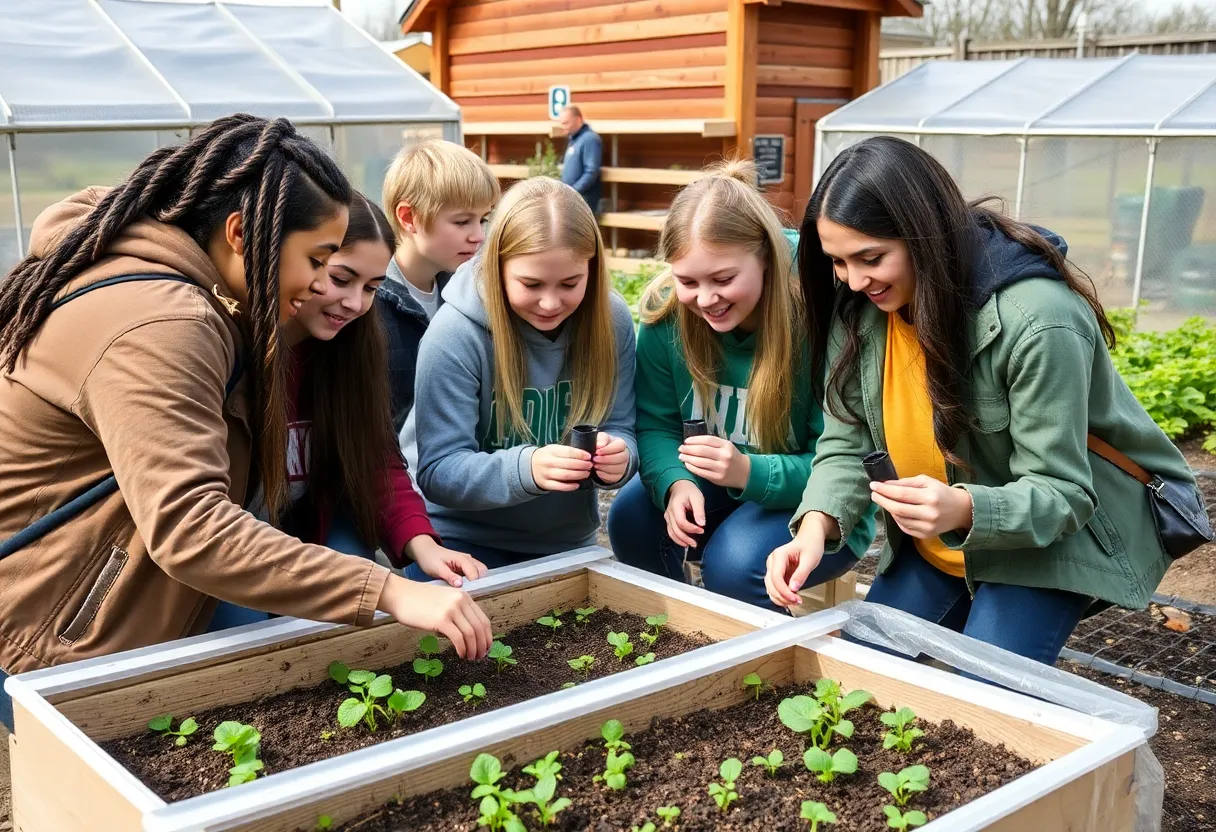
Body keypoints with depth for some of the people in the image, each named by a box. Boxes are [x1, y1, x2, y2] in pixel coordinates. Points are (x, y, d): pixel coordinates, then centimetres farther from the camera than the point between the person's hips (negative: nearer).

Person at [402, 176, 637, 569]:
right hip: (460, 539, -3)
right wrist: (525, 468, -39)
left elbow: (620, 430, -3)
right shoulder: (455, 334, -22)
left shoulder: (611, 321, -10)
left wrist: (618, 456, -28)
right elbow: (438, 471, -21)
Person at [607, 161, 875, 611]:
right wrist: (677, 483, -28)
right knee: (631, 517, -21)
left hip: (819, 508, -4)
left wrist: (750, 472, -39)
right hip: (711, 488, 4)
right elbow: (656, 424, -6)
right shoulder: (666, 312, -13)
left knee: (734, 560, -31)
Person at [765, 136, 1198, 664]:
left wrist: (965, 510, -48)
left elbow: (1061, 494, -28)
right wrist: (816, 525, -29)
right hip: (940, 542, 6)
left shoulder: (1037, 321, -32)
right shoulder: (860, 307, -12)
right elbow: (847, 442, -9)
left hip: (1058, 535, -6)